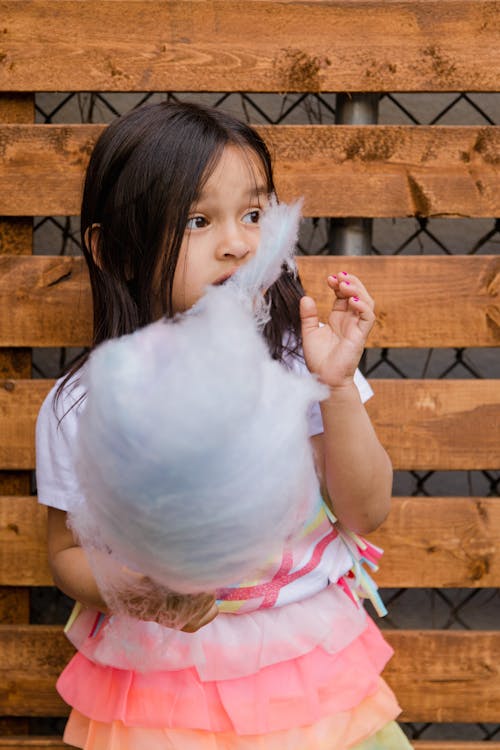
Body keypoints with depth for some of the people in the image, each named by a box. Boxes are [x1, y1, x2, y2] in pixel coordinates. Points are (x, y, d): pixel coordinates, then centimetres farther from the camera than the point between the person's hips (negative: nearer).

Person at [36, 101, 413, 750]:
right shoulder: (80, 409, -11)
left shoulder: (299, 359, -8)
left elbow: (366, 512, -7)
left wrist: (338, 386, -20)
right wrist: (131, 588, -20)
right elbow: (70, 552, 1)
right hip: (155, 684, -1)